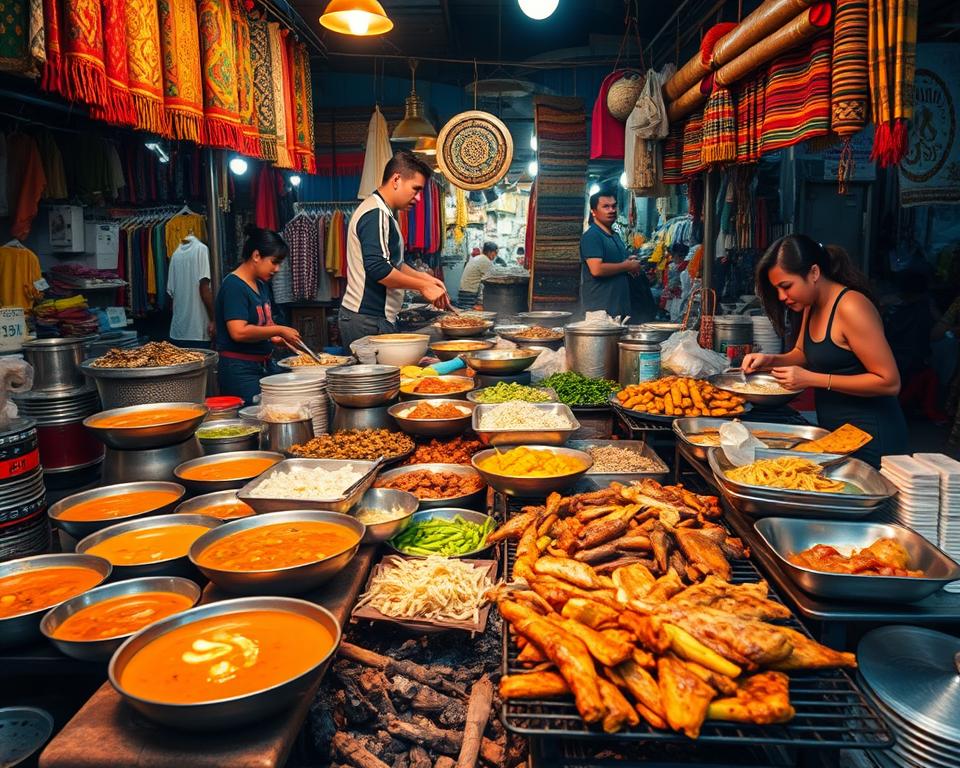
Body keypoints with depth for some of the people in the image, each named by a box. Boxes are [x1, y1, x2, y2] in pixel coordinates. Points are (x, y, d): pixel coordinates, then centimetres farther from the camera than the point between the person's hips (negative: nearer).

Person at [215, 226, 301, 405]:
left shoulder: (262, 285, 13)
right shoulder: (234, 286, -15)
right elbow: (239, 332, -25)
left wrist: (273, 338, 4)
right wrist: (279, 330, -18)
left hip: (264, 365, 9)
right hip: (240, 370, -9)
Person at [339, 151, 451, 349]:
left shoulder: (384, 213, 19)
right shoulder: (375, 214, -15)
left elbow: (393, 263, 27)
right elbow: (378, 269, -24)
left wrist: (425, 278, 13)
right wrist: (422, 286, -16)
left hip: (378, 318, 10)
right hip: (368, 321, -10)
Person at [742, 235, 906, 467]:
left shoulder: (851, 307, -22)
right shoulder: (811, 306, 5)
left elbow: (889, 382, -23)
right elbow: (802, 354, 21)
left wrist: (812, 379, -25)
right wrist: (770, 360, -1)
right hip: (834, 431, 8)